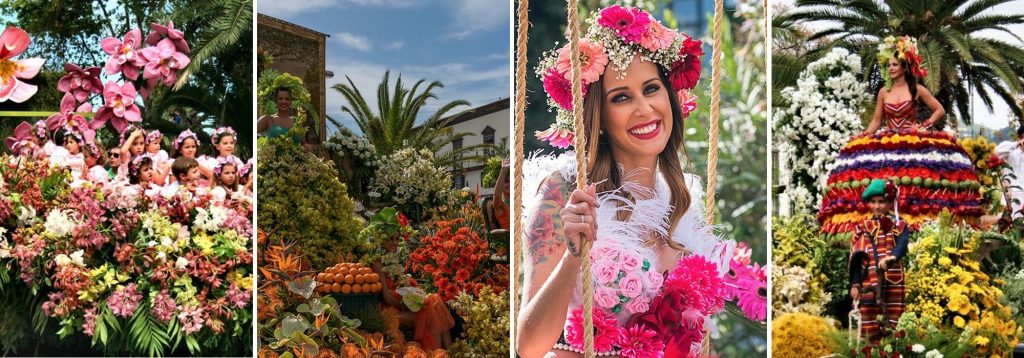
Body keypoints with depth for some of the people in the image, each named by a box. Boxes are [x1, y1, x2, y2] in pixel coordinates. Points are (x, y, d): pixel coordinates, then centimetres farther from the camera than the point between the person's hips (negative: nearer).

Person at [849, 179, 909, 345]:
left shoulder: (899, 225, 5)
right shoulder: (862, 228, 11)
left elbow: (901, 246, -15)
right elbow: (856, 259, 8)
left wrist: (890, 259, -36)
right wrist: (855, 284, 0)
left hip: (893, 282, -2)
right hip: (869, 282, 2)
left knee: (892, 327, -1)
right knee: (869, 328, 1)